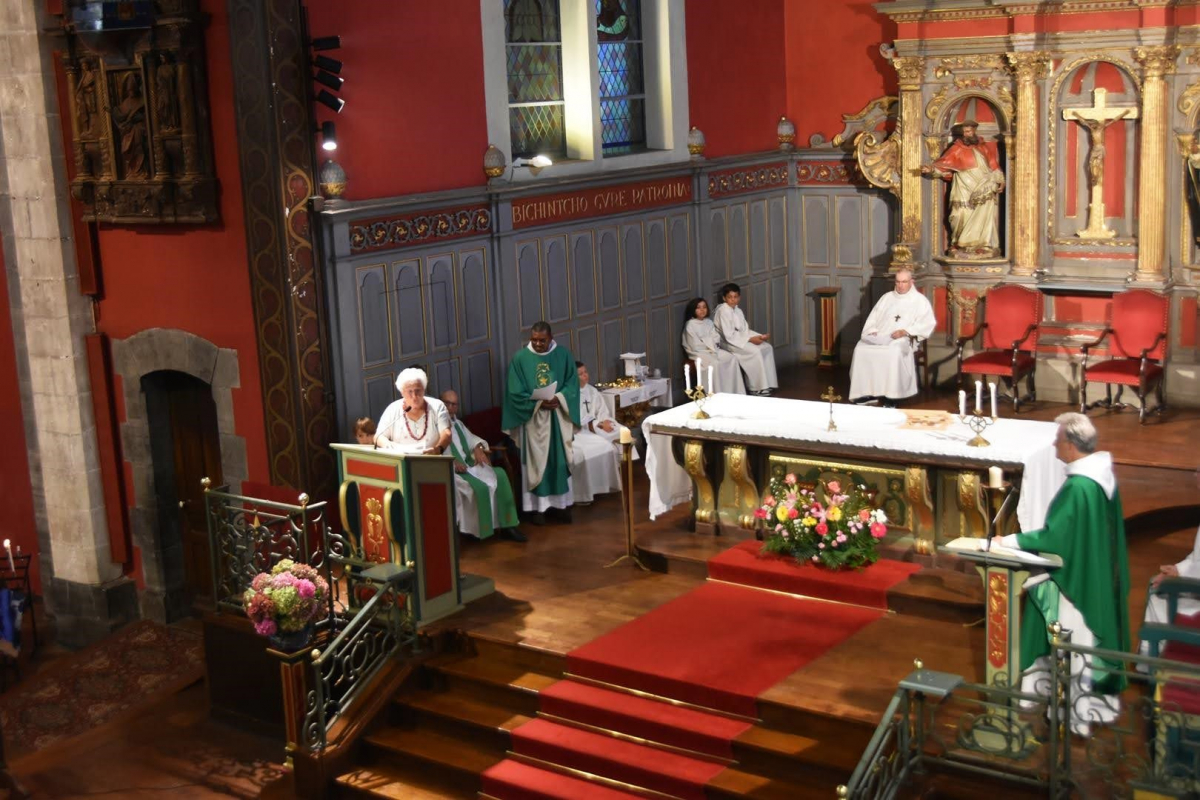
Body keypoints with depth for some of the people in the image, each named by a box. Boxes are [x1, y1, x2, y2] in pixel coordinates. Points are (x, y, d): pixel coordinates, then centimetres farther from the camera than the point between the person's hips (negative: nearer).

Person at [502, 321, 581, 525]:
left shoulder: (563, 355, 0)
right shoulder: (520, 358, -7)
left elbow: (572, 383, 1)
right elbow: (515, 392, -8)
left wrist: (559, 399, -17)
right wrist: (538, 403, -20)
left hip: (559, 417, 2)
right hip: (533, 418, -2)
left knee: (560, 461, 8)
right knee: (536, 462, 3)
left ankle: (560, 503, 18)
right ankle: (537, 506, 10)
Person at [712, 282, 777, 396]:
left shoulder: (738, 311, 11)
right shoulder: (723, 311, -17)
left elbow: (745, 330, 11)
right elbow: (729, 336, -21)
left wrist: (760, 336, -7)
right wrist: (750, 339, -21)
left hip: (740, 339, 9)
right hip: (728, 342, -9)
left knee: (767, 348, -7)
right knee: (755, 351, -26)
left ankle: (768, 384, -8)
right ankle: (757, 388, -19)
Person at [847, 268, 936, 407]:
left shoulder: (920, 300, 10)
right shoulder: (887, 297, 24)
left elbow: (928, 323, -3)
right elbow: (873, 317, 19)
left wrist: (905, 331, -15)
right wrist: (872, 331, -4)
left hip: (902, 340, -4)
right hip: (879, 337, 5)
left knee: (894, 352, -39)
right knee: (861, 348, -26)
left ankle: (891, 395, -33)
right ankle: (866, 391, -21)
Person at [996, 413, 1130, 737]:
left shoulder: (1078, 487, -28)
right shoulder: (1102, 474, 1)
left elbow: (1054, 537, -22)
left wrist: (1010, 541, -11)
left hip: (1076, 580, -9)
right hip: (1100, 576, 9)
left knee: (1074, 647, 5)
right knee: (1092, 640, 20)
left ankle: (1077, 713, 17)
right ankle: (1097, 699, 32)